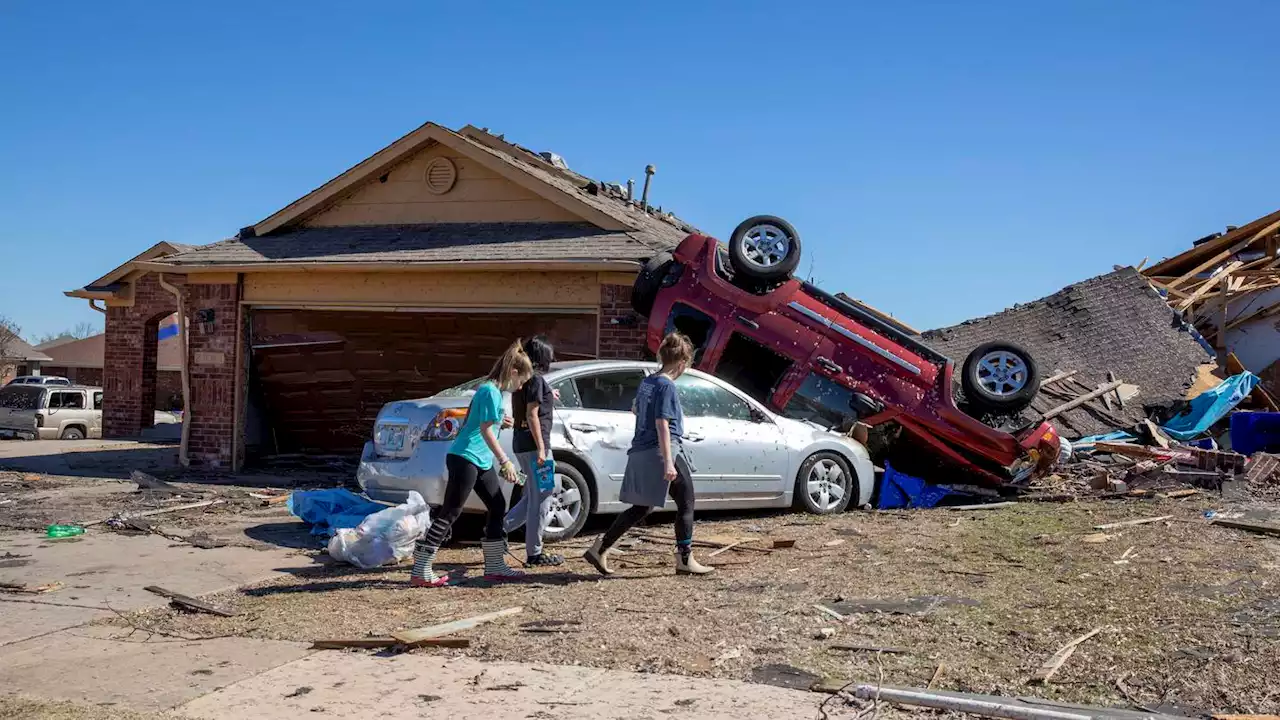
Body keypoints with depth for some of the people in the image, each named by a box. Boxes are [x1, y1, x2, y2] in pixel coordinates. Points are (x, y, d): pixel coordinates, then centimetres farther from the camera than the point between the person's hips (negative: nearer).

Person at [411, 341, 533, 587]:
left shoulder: (493, 390, 15)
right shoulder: (490, 391, -15)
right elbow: (486, 430, -18)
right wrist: (505, 461, -16)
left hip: (481, 461, 10)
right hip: (464, 459, -10)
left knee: (498, 507, 12)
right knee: (449, 513, -8)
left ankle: (494, 566, 18)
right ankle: (420, 572, -6)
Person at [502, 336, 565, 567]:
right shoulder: (536, 379, -12)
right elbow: (532, 416, -18)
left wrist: (547, 398, 30)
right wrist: (541, 449, -19)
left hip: (521, 443, 9)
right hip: (534, 443, -9)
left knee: (532, 497, 18)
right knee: (541, 498, -2)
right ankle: (534, 553, 3)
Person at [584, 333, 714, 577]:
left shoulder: (647, 382, 13)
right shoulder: (667, 386, -13)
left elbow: (636, 409, 30)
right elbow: (662, 425, -21)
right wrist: (668, 463, -24)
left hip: (640, 453, 9)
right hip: (662, 452, -9)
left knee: (641, 508, 14)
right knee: (686, 504, 4)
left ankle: (600, 549, 9)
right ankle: (685, 560, 6)